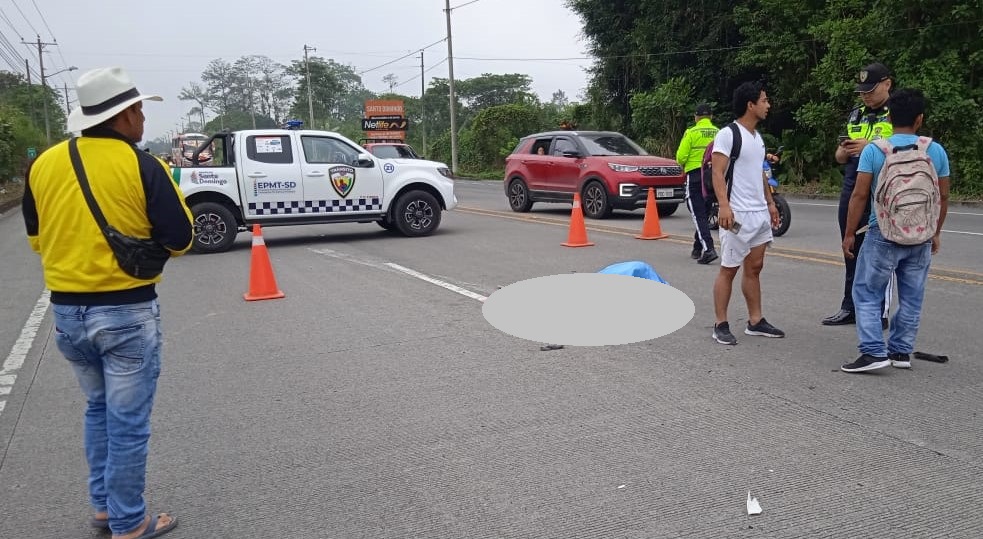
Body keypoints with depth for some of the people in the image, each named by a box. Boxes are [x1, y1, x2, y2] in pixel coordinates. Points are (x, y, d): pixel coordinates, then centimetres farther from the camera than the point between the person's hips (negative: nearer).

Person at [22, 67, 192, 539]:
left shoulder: (43, 165, 3)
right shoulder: (142, 166, -13)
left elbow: (36, 239, 14)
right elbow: (180, 239, -10)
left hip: (66, 310, 6)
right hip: (127, 312, -5)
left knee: (99, 409, 24)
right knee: (128, 423, 6)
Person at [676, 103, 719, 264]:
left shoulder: (691, 133, -8)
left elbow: (681, 156, -11)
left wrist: (683, 165, 11)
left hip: (695, 175, -5)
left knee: (698, 214, -6)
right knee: (704, 212, 16)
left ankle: (708, 249, -19)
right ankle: (697, 248, 24)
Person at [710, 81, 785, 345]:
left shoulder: (758, 137, 16)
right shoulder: (728, 134, -11)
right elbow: (717, 173, -18)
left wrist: (770, 203, 22)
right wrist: (724, 205, -28)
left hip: (760, 213, 9)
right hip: (738, 214, -8)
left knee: (754, 267, 12)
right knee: (728, 269, -2)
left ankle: (755, 321, 20)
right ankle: (721, 325, 5)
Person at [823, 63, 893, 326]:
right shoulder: (855, 115, 16)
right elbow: (840, 157, 19)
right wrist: (844, 151, -4)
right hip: (851, 193, 6)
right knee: (852, 254, 12)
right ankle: (850, 308, 23)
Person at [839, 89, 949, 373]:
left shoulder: (873, 150, -7)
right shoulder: (936, 151, 2)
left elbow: (860, 195, -9)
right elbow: (943, 197, 8)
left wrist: (849, 233, -1)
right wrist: (936, 232, 20)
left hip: (883, 234, -3)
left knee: (867, 293, 4)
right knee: (911, 298, 13)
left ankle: (874, 352, -4)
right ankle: (901, 352, 20)